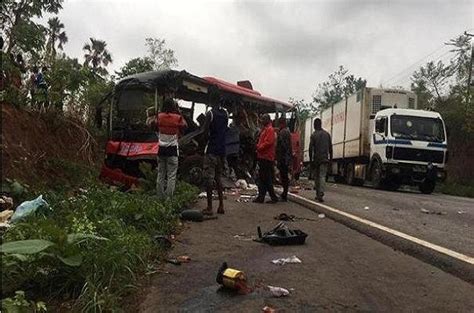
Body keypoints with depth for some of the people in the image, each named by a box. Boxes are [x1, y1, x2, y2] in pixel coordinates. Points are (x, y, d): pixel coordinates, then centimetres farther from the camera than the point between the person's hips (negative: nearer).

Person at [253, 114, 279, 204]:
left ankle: (274, 197, -1)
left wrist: (259, 148, -12)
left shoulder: (270, 129, -10)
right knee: (262, 178, 11)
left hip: (266, 157, -10)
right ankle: (261, 197, 16)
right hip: (262, 157, 10)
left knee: (267, 179, -8)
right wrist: (258, 147, 7)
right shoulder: (264, 129, 20)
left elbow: (268, 142, -20)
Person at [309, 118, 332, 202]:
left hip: (316, 158, -2)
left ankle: (318, 194, 13)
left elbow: (311, 148, -7)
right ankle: (320, 194, -17)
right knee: (322, 176, -4)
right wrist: (330, 158, 16)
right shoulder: (327, 134, 8)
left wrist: (311, 159, -1)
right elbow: (330, 147, 10)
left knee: (316, 176, 10)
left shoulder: (313, 135, -3)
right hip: (325, 158, 2)